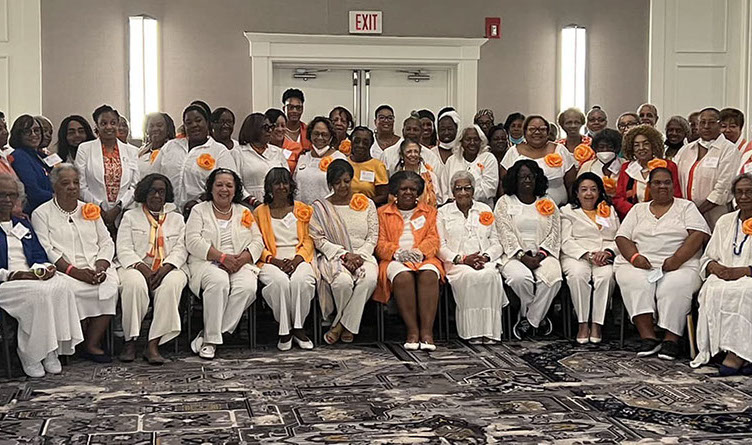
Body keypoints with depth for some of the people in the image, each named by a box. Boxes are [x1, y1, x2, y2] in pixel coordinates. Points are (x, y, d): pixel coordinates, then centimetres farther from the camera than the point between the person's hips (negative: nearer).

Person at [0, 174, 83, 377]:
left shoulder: (24, 225, 26)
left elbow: (39, 256, 21)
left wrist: (45, 268, -2)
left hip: (33, 277, 6)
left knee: (61, 287, -27)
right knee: (38, 293, -35)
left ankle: (51, 352, -24)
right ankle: (29, 356, -24)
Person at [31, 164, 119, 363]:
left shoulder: (90, 210, 22)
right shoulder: (41, 214, 7)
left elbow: (106, 242, 16)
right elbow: (47, 250, -5)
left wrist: (101, 266, -5)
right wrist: (74, 271, -16)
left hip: (96, 270, 4)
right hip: (63, 271, -3)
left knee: (109, 287, -27)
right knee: (73, 290, -35)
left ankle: (92, 344, -21)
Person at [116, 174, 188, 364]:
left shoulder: (176, 219, 22)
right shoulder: (130, 216, 17)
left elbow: (181, 250, 8)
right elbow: (124, 249, 3)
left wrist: (166, 268, -13)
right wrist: (142, 268, -15)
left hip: (167, 269, 1)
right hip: (136, 267, -1)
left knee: (172, 283, -35)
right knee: (135, 284, -36)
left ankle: (153, 345, -37)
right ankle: (130, 342, -27)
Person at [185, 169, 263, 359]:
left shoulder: (244, 213, 20)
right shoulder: (199, 210, 11)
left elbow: (257, 241, 11)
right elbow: (193, 241, -4)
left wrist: (242, 258, -11)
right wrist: (222, 257, -15)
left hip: (240, 263, 3)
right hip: (207, 263, -3)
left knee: (248, 287, -31)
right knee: (219, 281, -37)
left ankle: (208, 336, -25)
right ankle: (210, 339, -28)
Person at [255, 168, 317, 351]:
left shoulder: (302, 210, 18)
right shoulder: (260, 212, 14)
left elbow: (308, 240, 10)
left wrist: (298, 258, -10)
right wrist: (274, 260, -11)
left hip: (299, 259, 1)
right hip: (272, 261, -1)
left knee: (300, 280, -35)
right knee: (280, 281, -36)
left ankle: (298, 327, -20)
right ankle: (284, 330, -22)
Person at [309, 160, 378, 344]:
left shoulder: (367, 204, 16)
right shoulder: (320, 207, 10)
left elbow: (373, 237, 10)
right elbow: (319, 240, 0)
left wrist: (359, 256, -9)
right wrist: (345, 254, -12)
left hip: (363, 255, 2)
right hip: (333, 256, -2)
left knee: (369, 279, -35)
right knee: (343, 281, -37)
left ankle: (341, 325, -19)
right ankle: (348, 327, -8)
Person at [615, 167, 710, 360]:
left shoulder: (686, 207, 15)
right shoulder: (638, 209, 23)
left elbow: (699, 235, 0)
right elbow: (622, 237, 12)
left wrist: (676, 260, -15)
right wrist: (635, 257, -10)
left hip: (681, 265, -2)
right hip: (641, 264, 2)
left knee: (675, 286, -34)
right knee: (637, 283, -31)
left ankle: (672, 338, -29)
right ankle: (648, 337, -33)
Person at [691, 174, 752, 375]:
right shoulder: (725, 221, 23)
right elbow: (707, 258, 20)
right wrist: (715, 267, -3)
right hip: (723, 278, 4)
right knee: (713, 290, -30)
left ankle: (735, 354, -37)